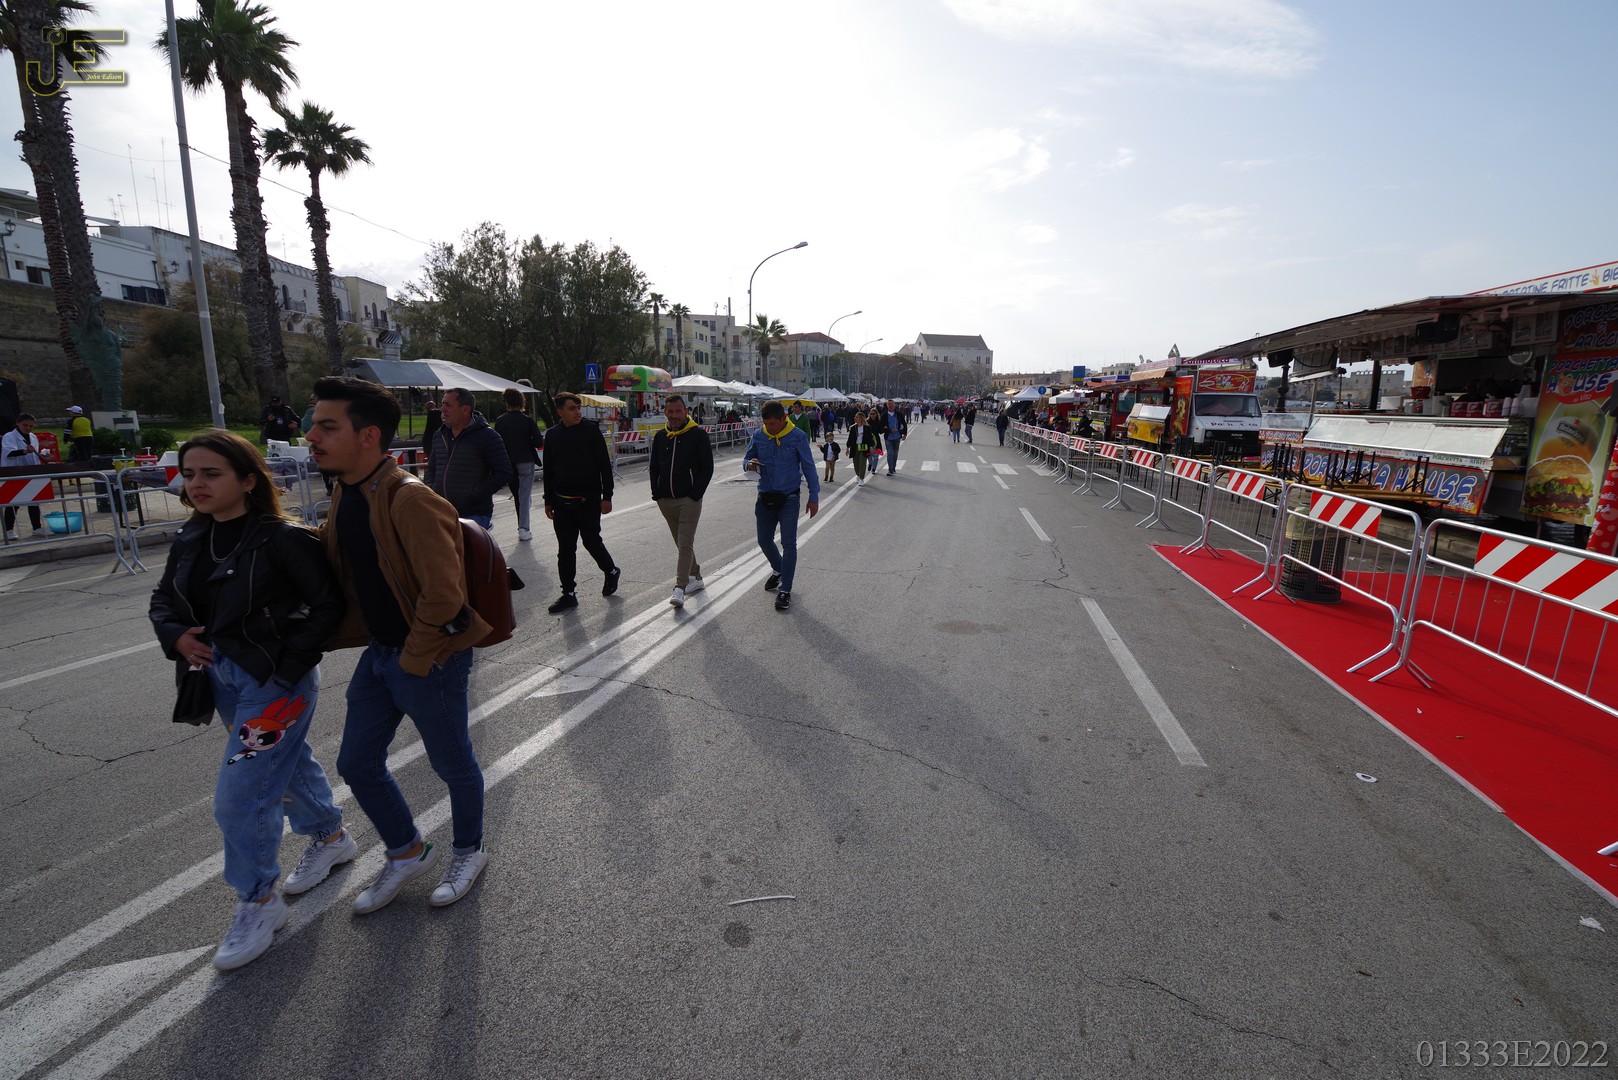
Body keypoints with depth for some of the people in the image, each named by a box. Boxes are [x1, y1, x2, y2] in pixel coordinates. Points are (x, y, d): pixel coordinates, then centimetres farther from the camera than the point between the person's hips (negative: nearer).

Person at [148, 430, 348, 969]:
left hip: (276, 680, -8)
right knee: (290, 762, 24)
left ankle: (259, 903, 17)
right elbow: (163, 600, 15)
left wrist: (289, 664, -21)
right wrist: (176, 636, -5)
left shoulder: (282, 539, -20)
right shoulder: (192, 541, 4)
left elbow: (329, 604, -20)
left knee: (240, 795, -4)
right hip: (222, 676, 8)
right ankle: (330, 837, 46)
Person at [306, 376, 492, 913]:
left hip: (429, 658, -9)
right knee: (357, 765, 19)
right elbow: (328, 565, 20)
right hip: (378, 652, 9)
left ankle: (469, 851, 40)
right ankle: (408, 852, 42)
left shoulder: (411, 500, -26)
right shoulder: (345, 495, 3)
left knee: (453, 765, 13)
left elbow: (443, 595, -28)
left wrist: (413, 661, -16)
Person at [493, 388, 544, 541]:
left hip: (508, 463, 3)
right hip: (526, 461, -3)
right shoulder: (528, 420, -9)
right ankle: (523, 529, -6)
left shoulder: (500, 421, -1)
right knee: (525, 494, 0)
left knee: (516, 494, 15)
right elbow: (539, 442, -13)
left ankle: (522, 526, 21)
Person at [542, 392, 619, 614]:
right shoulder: (553, 435, 7)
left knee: (592, 541, 3)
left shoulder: (591, 430, -5)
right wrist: (548, 501, 14)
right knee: (565, 549, 6)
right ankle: (568, 594, 14)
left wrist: (606, 496, -11)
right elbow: (548, 471, 14)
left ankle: (611, 571, 31)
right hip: (562, 502, 4)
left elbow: (605, 466, -6)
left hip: (588, 500, -4)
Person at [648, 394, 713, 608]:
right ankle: (696, 577, 29)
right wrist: (656, 492, 6)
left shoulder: (698, 435, -5)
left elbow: (707, 468, -6)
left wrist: (696, 494, -12)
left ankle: (680, 587, -11)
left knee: (685, 544, -9)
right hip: (665, 500, 6)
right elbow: (653, 467, 17)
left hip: (689, 500, -6)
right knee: (681, 542, 14)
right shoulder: (660, 437, 10)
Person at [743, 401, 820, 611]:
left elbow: (808, 467, -3)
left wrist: (814, 497, -4)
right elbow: (746, 458, 12)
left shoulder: (797, 436, -9)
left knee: (788, 543, -5)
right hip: (765, 497, 4)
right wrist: (749, 464, -14)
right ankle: (779, 570, 43)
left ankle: (785, 590, 4)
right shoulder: (758, 435, 0)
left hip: (788, 498, -4)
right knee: (764, 540, 14)